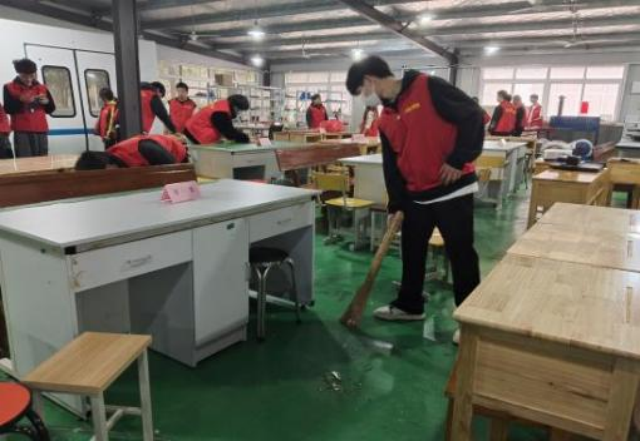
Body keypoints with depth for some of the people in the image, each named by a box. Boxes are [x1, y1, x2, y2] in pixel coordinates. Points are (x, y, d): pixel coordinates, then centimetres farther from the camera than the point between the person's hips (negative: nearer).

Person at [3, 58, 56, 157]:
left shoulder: (42, 88, 13)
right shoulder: (9, 88, 5)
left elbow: (51, 109, 14)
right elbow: (8, 109, -4)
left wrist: (47, 102, -7)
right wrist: (21, 100, -18)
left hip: (41, 131, 3)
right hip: (21, 132, -3)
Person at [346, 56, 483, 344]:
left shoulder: (428, 87, -11)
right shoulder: (386, 120, 11)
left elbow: (473, 116, -14)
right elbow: (392, 165, 12)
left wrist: (458, 160, -17)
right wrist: (396, 204, 7)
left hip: (453, 190, -7)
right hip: (416, 196, 8)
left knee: (461, 255, 1)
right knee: (412, 253, 15)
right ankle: (409, 306, 33)